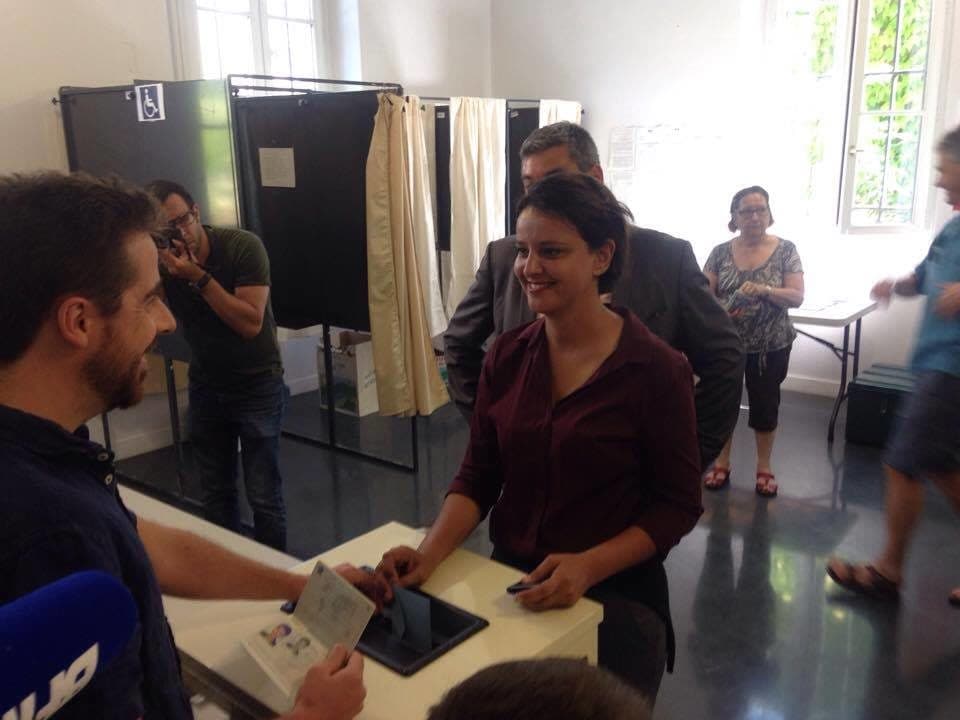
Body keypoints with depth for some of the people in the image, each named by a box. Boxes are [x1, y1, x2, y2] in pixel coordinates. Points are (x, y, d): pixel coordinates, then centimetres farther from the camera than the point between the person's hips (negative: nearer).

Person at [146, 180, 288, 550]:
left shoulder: (243, 246, -20)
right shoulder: (160, 264, -9)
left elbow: (251, 323, -24)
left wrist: (199, 276, -31)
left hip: (257, 384, -3)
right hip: (205, 386, 4)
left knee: (264, 496, -1)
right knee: (215, 494, 12)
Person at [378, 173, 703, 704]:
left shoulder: (656, 368, -16)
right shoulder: (506, 356, -3)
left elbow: (678, 504, -11)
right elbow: (478, 476, 0)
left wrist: (587, 566, -24)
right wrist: (431, 552, -16)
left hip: (615, 601, -4)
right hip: (510, 587, 4)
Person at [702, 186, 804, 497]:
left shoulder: (785, 250, -4)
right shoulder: (721, 252, -1)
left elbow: (797, 297, -9)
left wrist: (764, 290, -26)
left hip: (770, 346, -1)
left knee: (765, 405, 10)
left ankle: (764, 468, 26)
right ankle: (721, 463, 26)